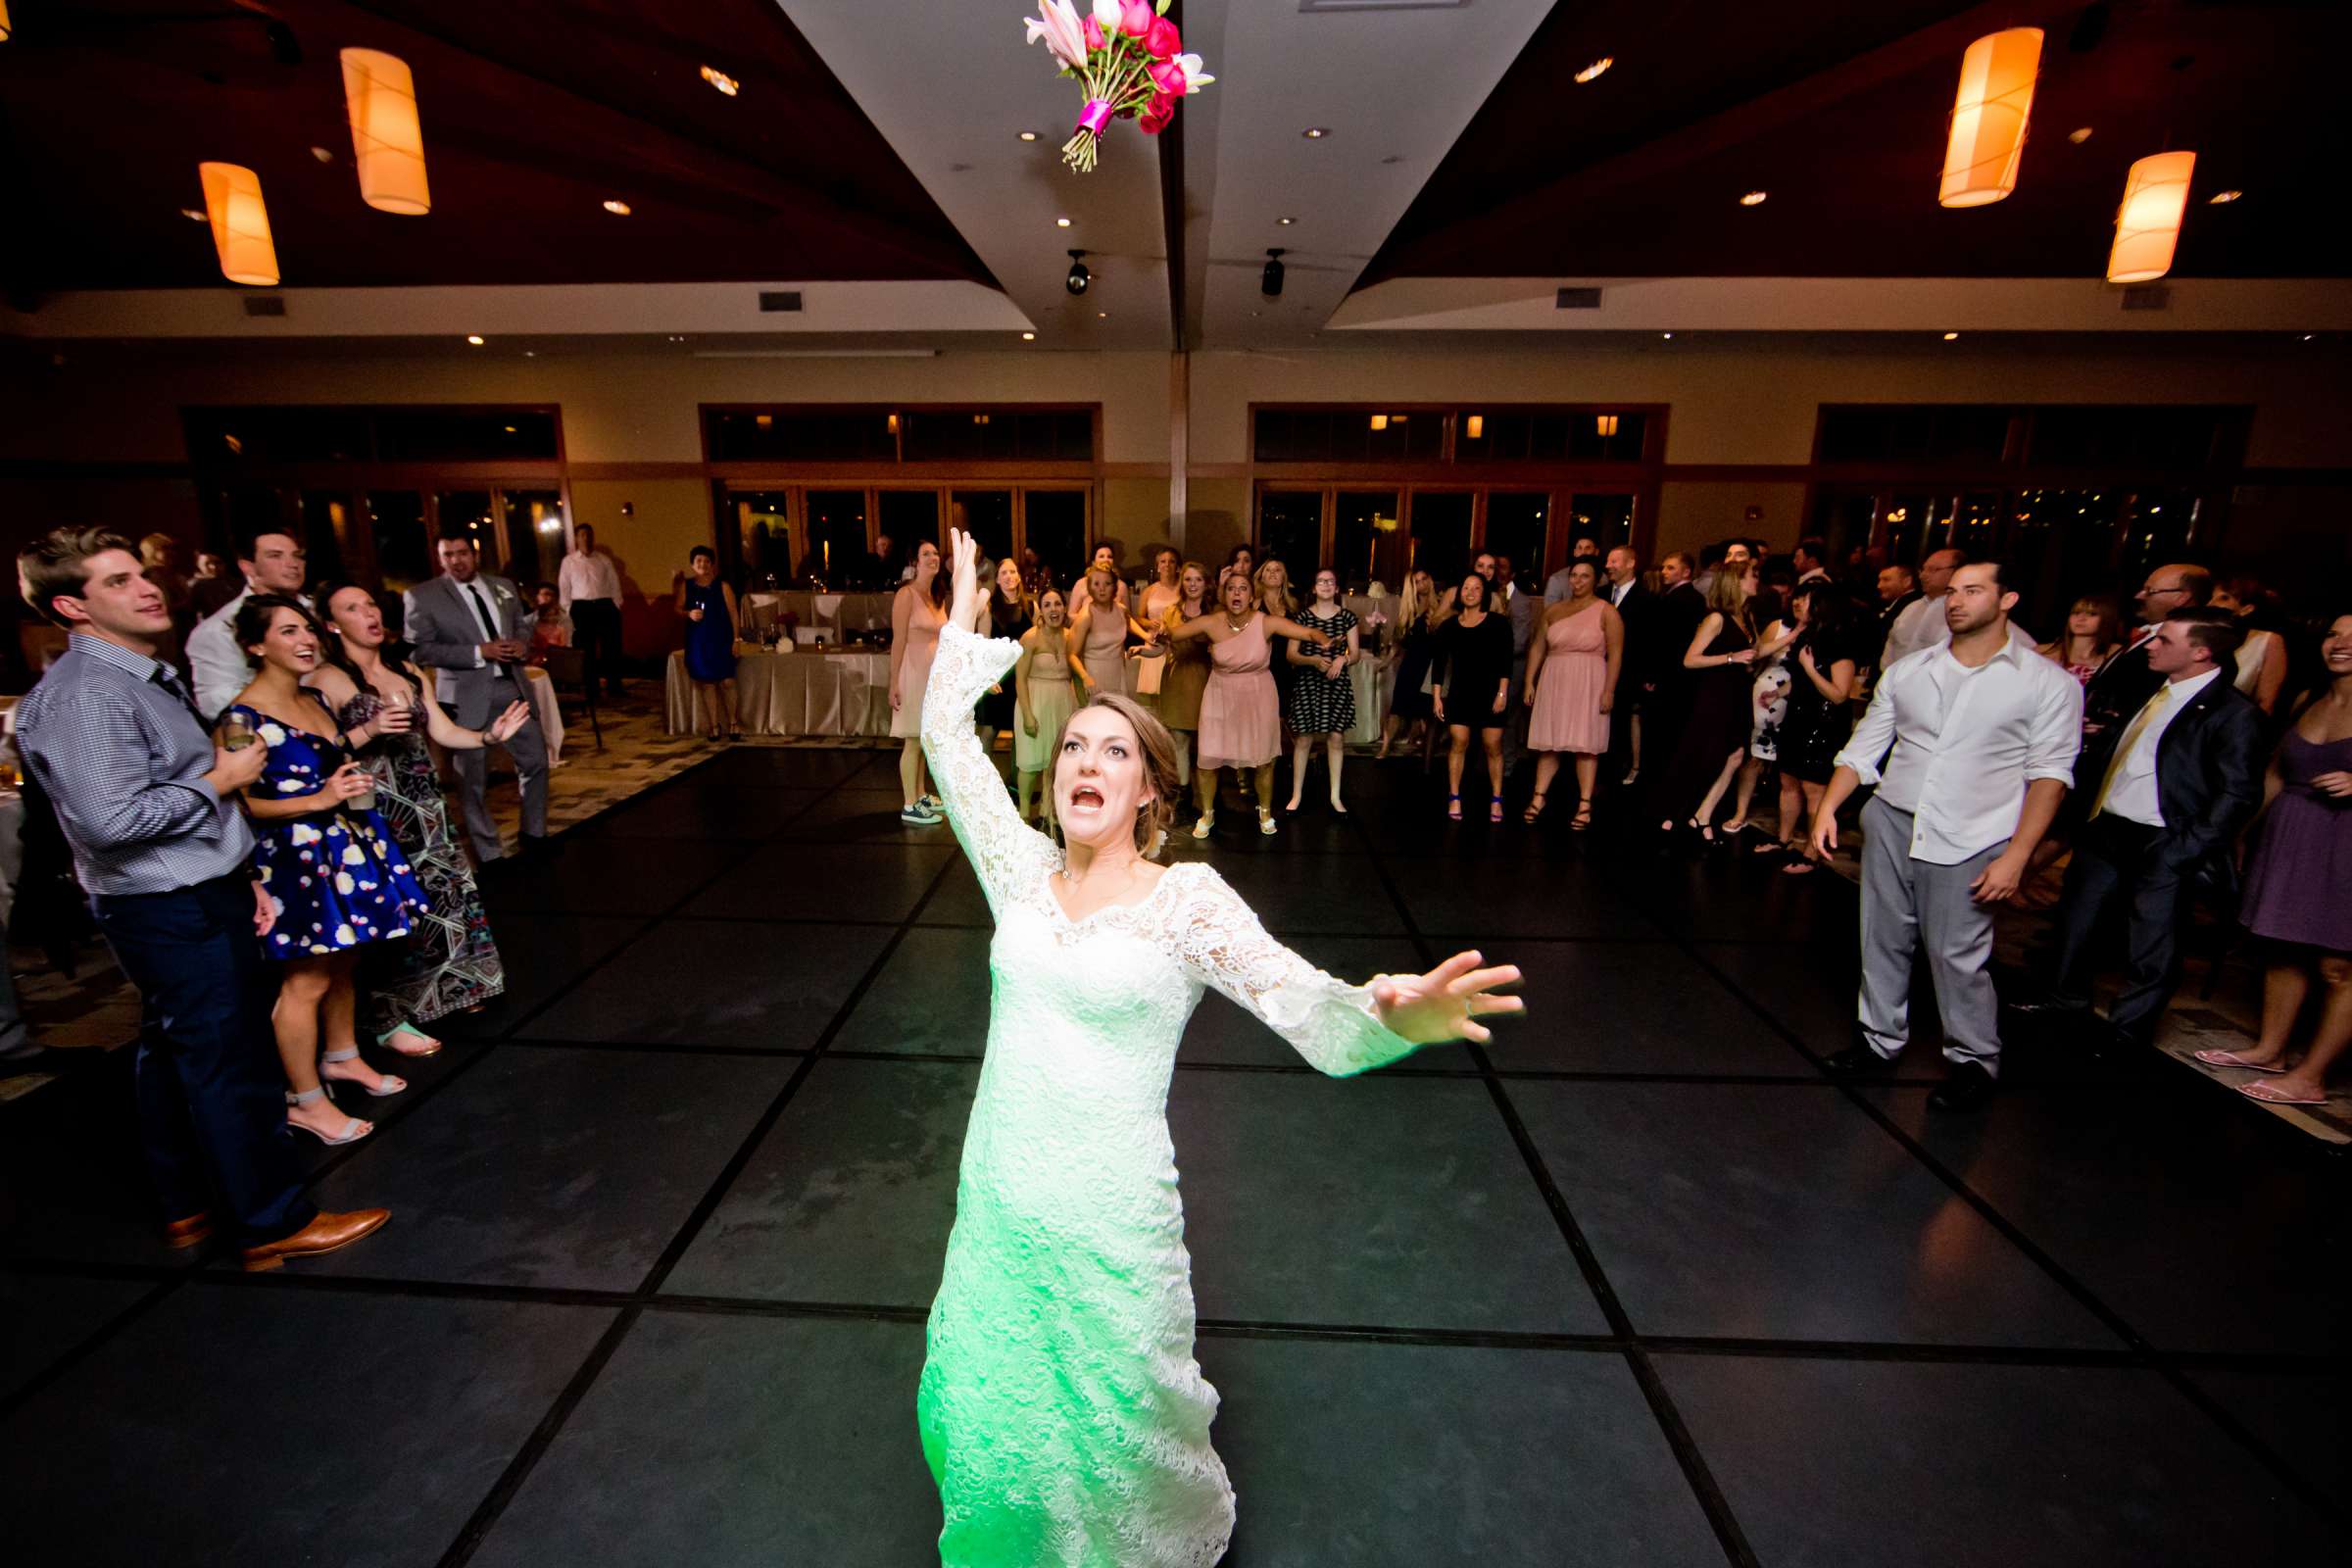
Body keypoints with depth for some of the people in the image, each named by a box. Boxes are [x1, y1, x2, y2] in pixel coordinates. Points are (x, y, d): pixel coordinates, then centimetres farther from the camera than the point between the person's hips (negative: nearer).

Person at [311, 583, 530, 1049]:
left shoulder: (408, 674, 11)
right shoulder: (327, 680, -9)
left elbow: (444, 732, 6)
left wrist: (490, 735, -10)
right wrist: (369, 731, -26)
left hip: (426, 806, 6)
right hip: (375, 813, -6)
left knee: (447, 897, 11)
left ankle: (445, 991, 31)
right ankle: (388, 1021, 13)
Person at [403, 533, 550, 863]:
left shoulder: (503, 587, 9)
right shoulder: (421, 596, -5)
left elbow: (521, 625, 18)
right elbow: (422, 650, -11)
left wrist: (521, 644, -6)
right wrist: (479, 652, -19)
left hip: (513, 688, 4)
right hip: (467, 697, -4)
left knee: (535, 762, 10)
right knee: (473, 779, 6)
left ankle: (534, 835, 29)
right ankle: (490, 854, 17)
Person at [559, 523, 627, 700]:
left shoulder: (604, 559, 9)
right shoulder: (569, 561, 6)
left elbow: (614, 584, 8)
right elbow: (564, 588, 6)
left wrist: (616, 606, 1)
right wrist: (568, 612, 1)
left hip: (605, 606, 1)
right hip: (582, 608, -1)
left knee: (611, 648, 2)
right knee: (587, 650, 6)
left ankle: (614, 689, 12)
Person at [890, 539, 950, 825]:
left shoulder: (938, 597, 13)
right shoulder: (906, 594, -11)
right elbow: (898, 641, -15)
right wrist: (894, 683, -17)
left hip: (935, 672, 8)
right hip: (914, 672, -8)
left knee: (924, 739, 14)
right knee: (913, 742, -3)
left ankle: (921, 795, 24)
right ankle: (909, 807, 3)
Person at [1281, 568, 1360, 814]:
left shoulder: (1347, 616, 3)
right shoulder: (1303, 615, 0)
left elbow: (1356, 653, 4)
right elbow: (1290, 654, -3)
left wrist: (1342, 659, -18)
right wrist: (1314, 660, -20)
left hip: (1337, 684, 1)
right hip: (1307, 683, -1)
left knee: (1336, 738, 3)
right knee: (1303, 738, 2)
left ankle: (1335, 795, 14)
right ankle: (1296, 794, 13)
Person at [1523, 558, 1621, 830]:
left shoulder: (1606, 612, -3)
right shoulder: (1553, 610, 10)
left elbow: (1615, 655, -8)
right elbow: (1538, 647, 11)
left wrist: (1609, 690, -14)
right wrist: (1530, 681, 5)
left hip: (1588, 683, -4)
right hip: (1553, 681, 4)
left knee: (1585, 744, -3)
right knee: (1549, 742, 7)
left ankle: (1584, 806, 0)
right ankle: (1539, 797, 13)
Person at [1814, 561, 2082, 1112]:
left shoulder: (2049, 683, -2)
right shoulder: (1906, 671, 7)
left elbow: (2049, 772, -5)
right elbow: (1863, 748, 8)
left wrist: (2016, 855, -12)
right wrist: (1827, 808, -3)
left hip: (1969, 844, -3)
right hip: (1891, 825, 4)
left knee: (1957, 956, 0)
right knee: (1883, 941, 11)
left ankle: (1975, 1060, 20)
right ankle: (1881, 1037, 27)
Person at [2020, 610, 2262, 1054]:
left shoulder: (2235, 714, -10)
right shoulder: (2151, 692, 10)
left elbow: (2234, 796, -14)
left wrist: (2184, 851, -18)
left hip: (2161, 848, -7)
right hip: (2104, 830, 7)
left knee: (2151, 951, 6)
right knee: (2074, 921, 18)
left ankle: (2126, 1034, 21)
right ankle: (2065, 1001, 37)